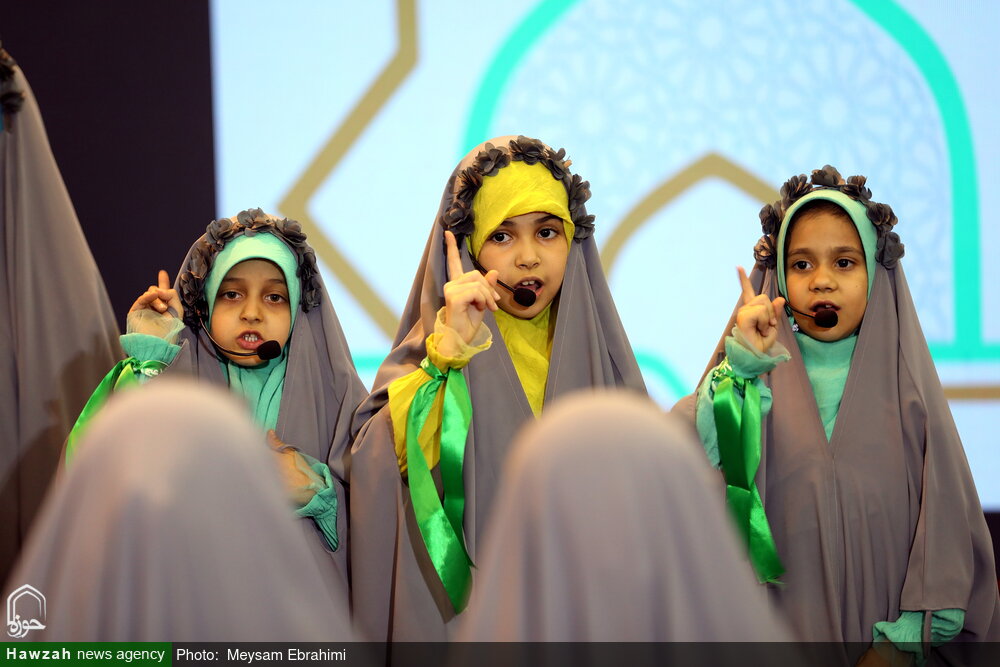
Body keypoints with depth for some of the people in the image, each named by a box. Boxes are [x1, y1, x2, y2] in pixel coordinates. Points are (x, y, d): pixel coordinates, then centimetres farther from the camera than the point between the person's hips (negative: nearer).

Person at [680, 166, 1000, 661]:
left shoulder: (903, 384, 2)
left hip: (877, 622, 0)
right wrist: (739, 369, -26)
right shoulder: (757, 379, 2)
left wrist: (907, 637, -8)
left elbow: (943, 513, -1)